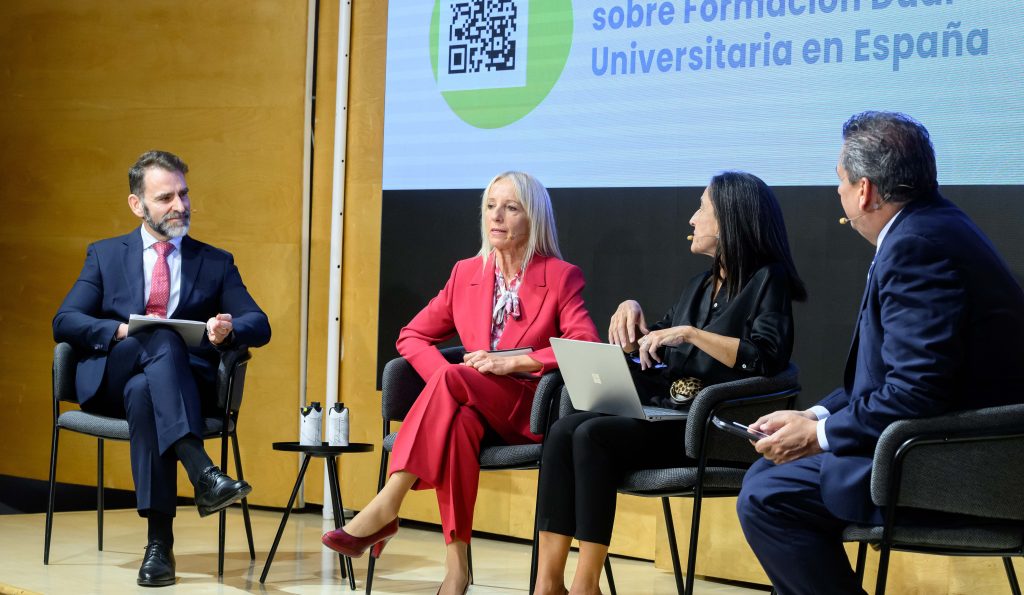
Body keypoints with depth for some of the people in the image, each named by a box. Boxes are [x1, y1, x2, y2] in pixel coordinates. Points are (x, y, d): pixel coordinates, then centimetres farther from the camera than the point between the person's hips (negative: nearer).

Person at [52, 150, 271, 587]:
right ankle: (202, 474, -49)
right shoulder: (105, 256, 17)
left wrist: (229, 330, -16)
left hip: (185, 383, 1)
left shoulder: (216, 263, 17)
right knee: (163, 340, -34)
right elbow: (64, 322, 5)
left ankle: (160, 542, -39)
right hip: (111, 382, -1)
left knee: (144, 394, -37)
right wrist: (120, 332, -15)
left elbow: (259, 325, 9)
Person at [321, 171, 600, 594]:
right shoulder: (467, 274, 12)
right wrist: (444, 382, -7)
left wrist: (512, 362, -21)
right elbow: (412, 337, 15)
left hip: (532, 413, -3)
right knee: (458, 420, -37)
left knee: (452, 378, -33)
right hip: (474, 408, 3)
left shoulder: (561, 277, 0)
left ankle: (386, 507, -35)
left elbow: (587, 349, -13)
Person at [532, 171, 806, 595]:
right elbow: (656, 348, 29)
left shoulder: (767, 281, -1)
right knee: (564, 429, -19)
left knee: (593, 435, -28)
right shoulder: (700, 286, 23)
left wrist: (691, 333, -19)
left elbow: (768, 357, -18)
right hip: (661, 413, 7)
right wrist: (631, 310, 9)